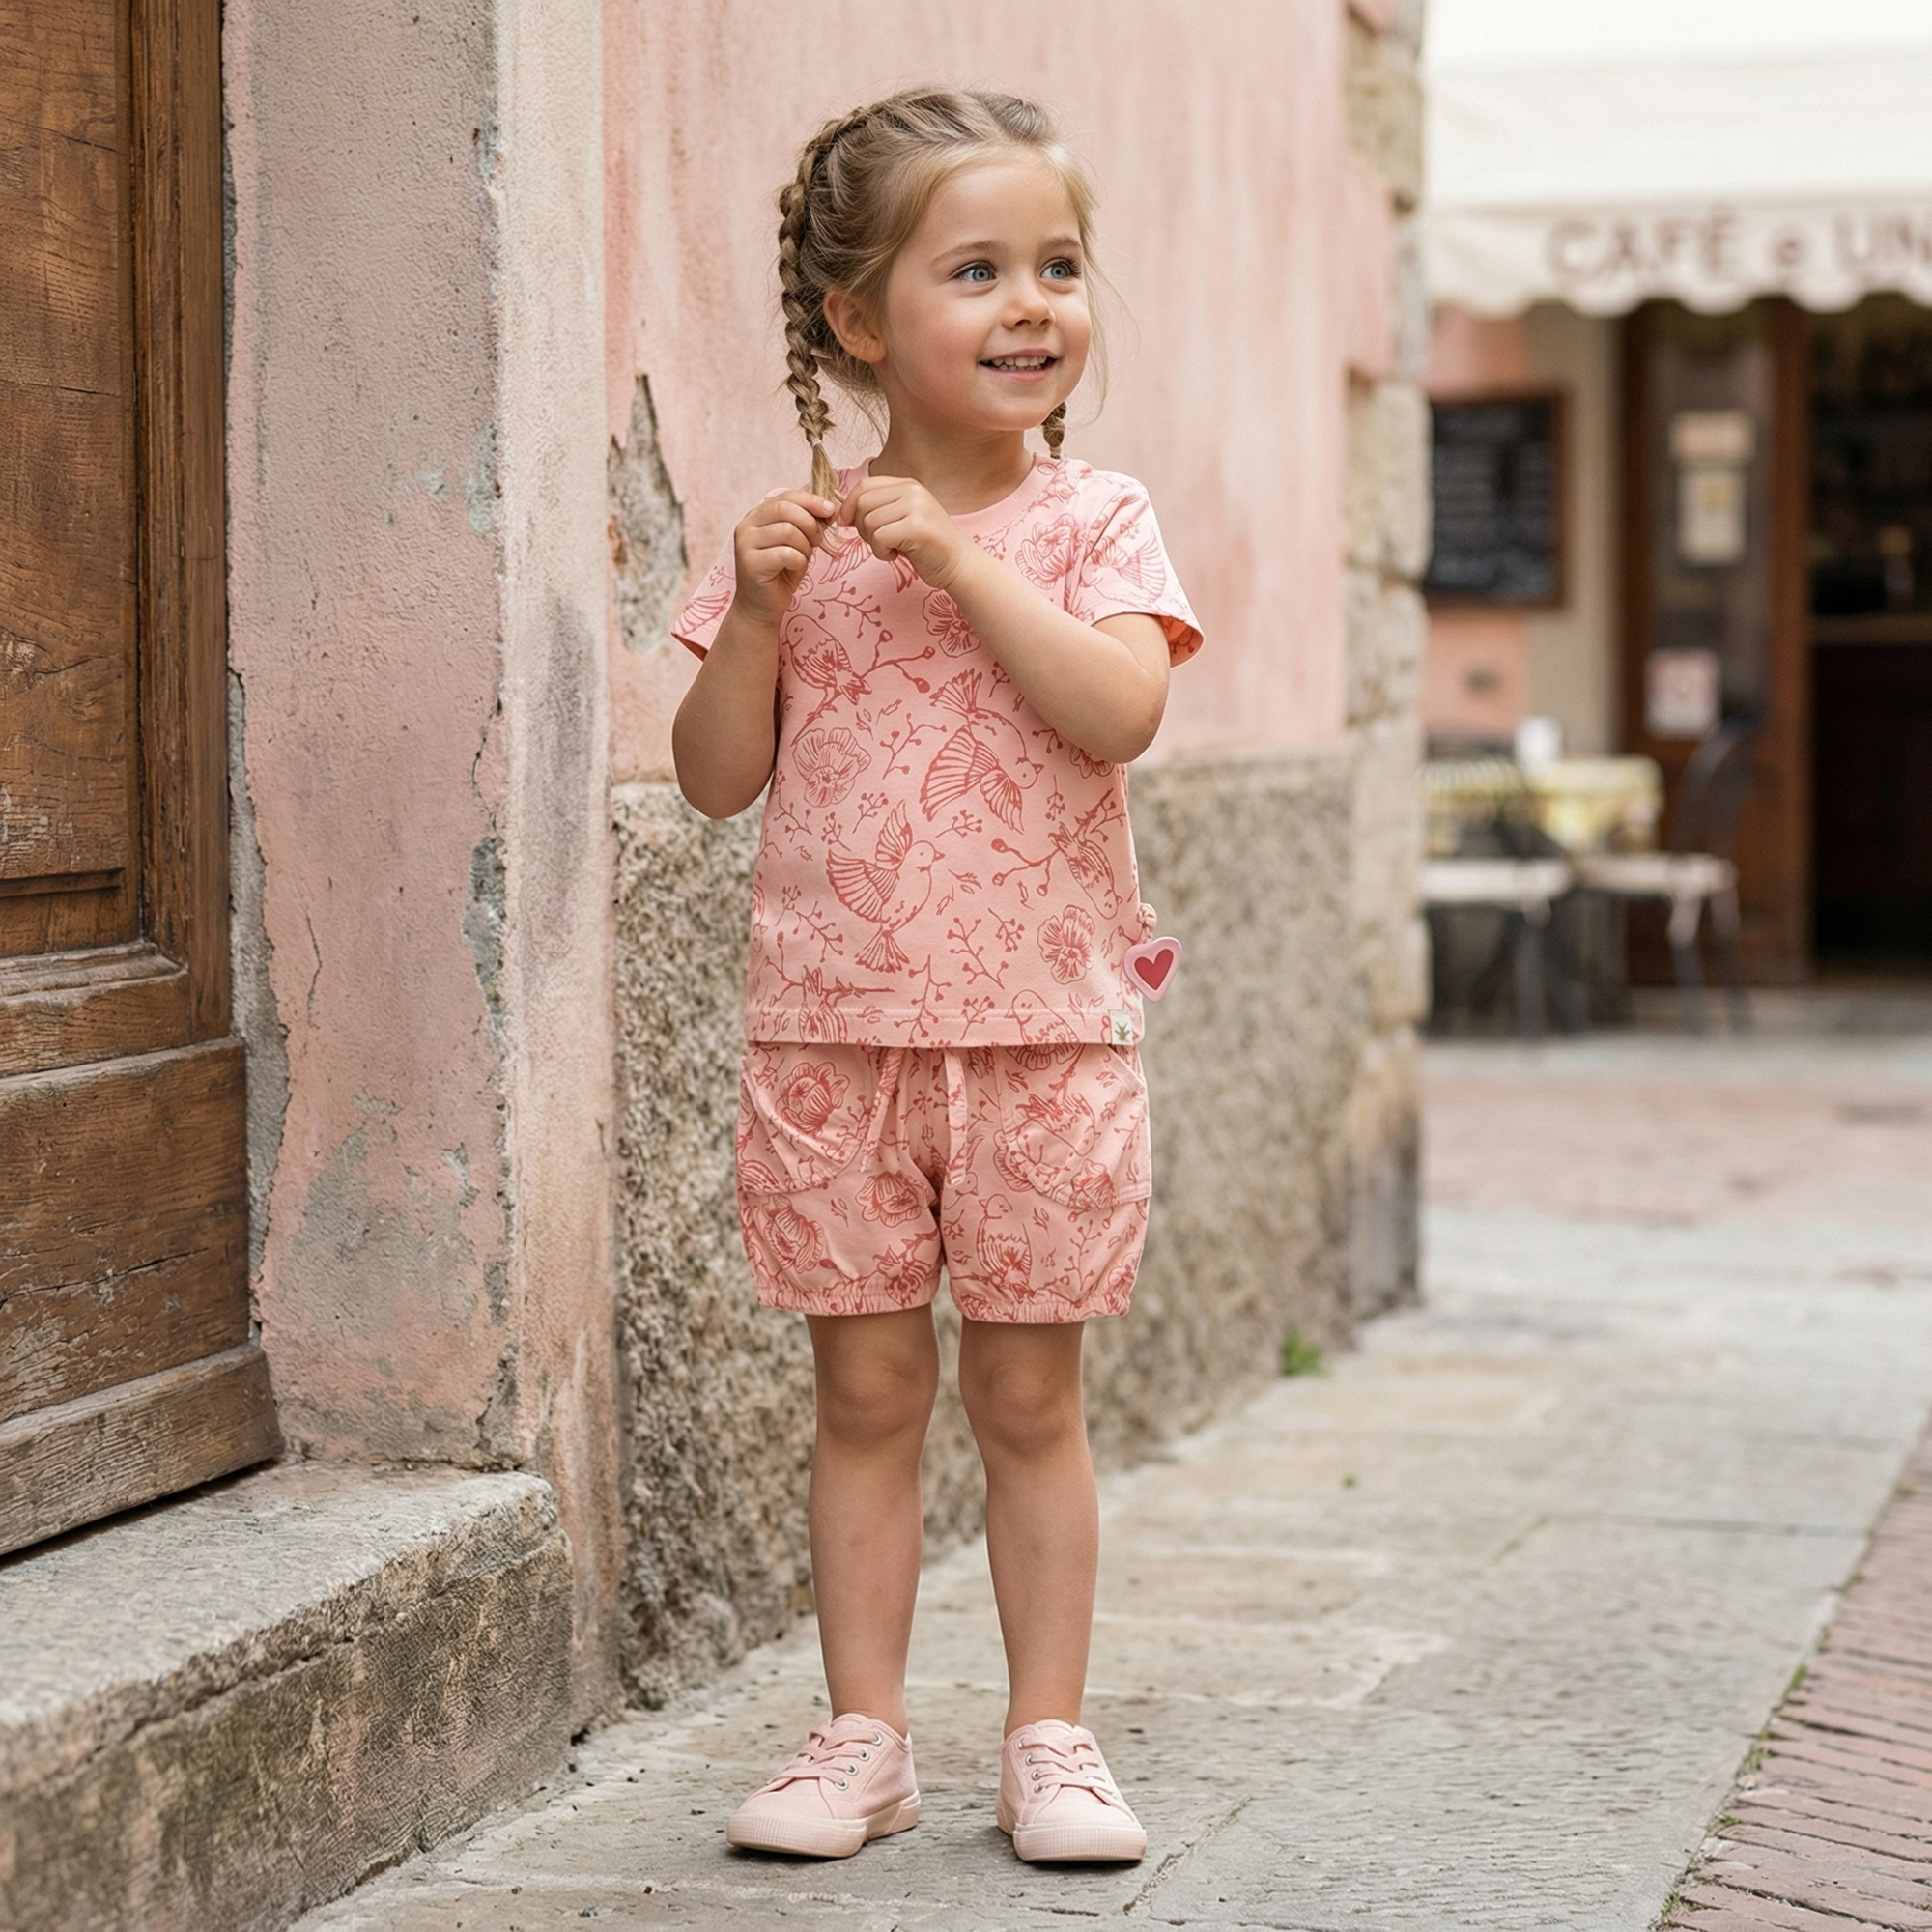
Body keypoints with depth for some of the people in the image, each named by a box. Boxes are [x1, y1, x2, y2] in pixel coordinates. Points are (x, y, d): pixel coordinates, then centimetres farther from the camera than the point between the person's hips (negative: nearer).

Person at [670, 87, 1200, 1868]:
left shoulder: (1092, 520, -1)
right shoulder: (793, 535, 4)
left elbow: (1120, 709, -18)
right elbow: (718, 776, 3)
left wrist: (958, 554, -20)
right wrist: (758, 613, -12)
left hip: (1043, 1032, -1)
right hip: (832, 1033, 1)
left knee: (1029, 1397, 7)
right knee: (868, 1392, 8)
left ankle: (1050, 1737, 18)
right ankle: (866, 1738, 18)